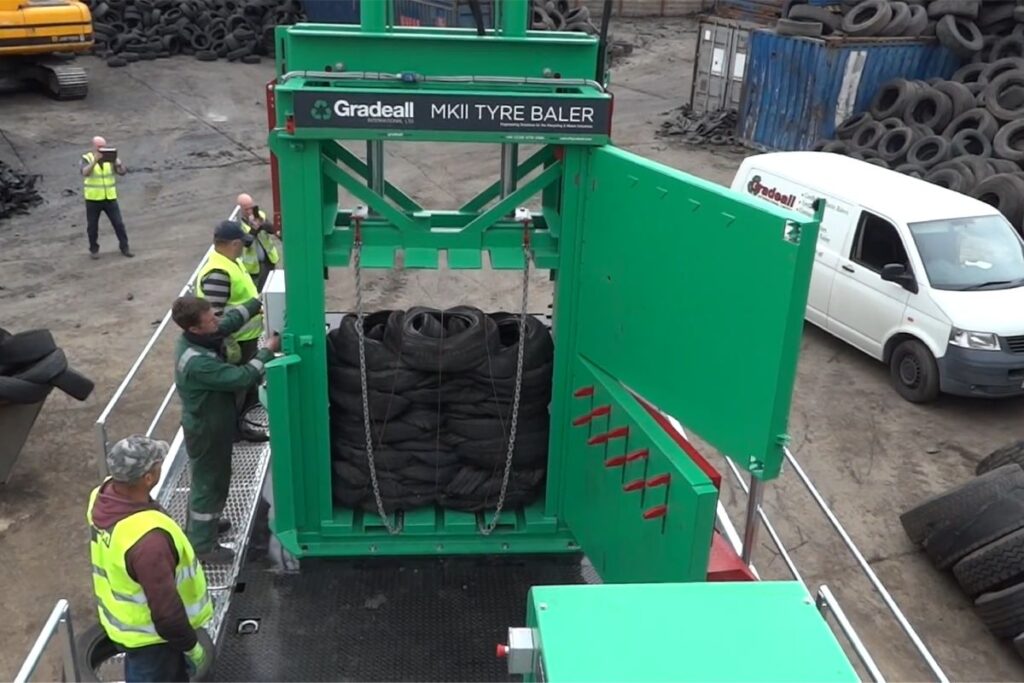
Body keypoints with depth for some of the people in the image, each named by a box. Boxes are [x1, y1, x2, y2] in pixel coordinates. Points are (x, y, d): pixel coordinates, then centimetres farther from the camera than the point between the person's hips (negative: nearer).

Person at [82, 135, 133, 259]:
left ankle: (124, 247, 13)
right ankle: (94, 250, 20)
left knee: (118, 223, 1)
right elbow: (85, 173, -23)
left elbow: (123, 171, -7)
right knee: (92, 226, 6)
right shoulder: (87, 158, -4)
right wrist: (95, 161, -36)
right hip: (93, 199, -2)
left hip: (110, 198, 2)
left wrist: (118, 162, -27)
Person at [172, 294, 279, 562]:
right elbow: (243, 377, -34)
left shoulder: (193, 338, -9)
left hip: (208, 423, 9)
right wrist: (269, 350, -25)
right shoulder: (198, 363, -37)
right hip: (207, 431, -9)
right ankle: (202, 546, 25)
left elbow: (231, 319, 4)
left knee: (206, 479, 28)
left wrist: (260, 301, -4)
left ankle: (198, 526, 49)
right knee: (211, 484, 8)